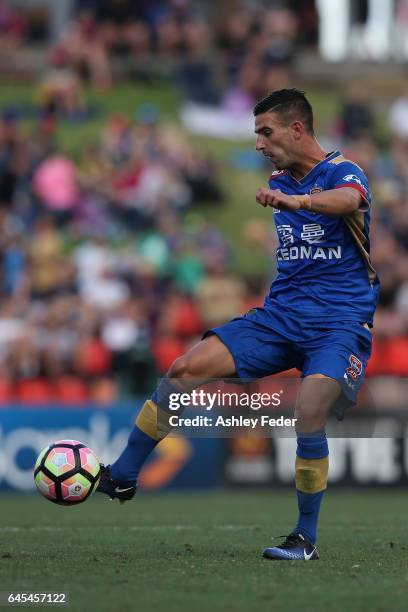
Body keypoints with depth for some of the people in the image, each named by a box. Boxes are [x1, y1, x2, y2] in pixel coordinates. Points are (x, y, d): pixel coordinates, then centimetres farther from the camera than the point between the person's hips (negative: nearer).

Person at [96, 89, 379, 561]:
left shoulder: (341, 171, -9)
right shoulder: (279, 182, 14)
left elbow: (350, 199, -36)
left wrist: (296, 201, -54)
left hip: (340, 322, -6)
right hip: (280, 314, 6)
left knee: (308, 413, -29)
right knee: (187, 367, -11)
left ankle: (306, 539, -12)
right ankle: (122, 477, -2)